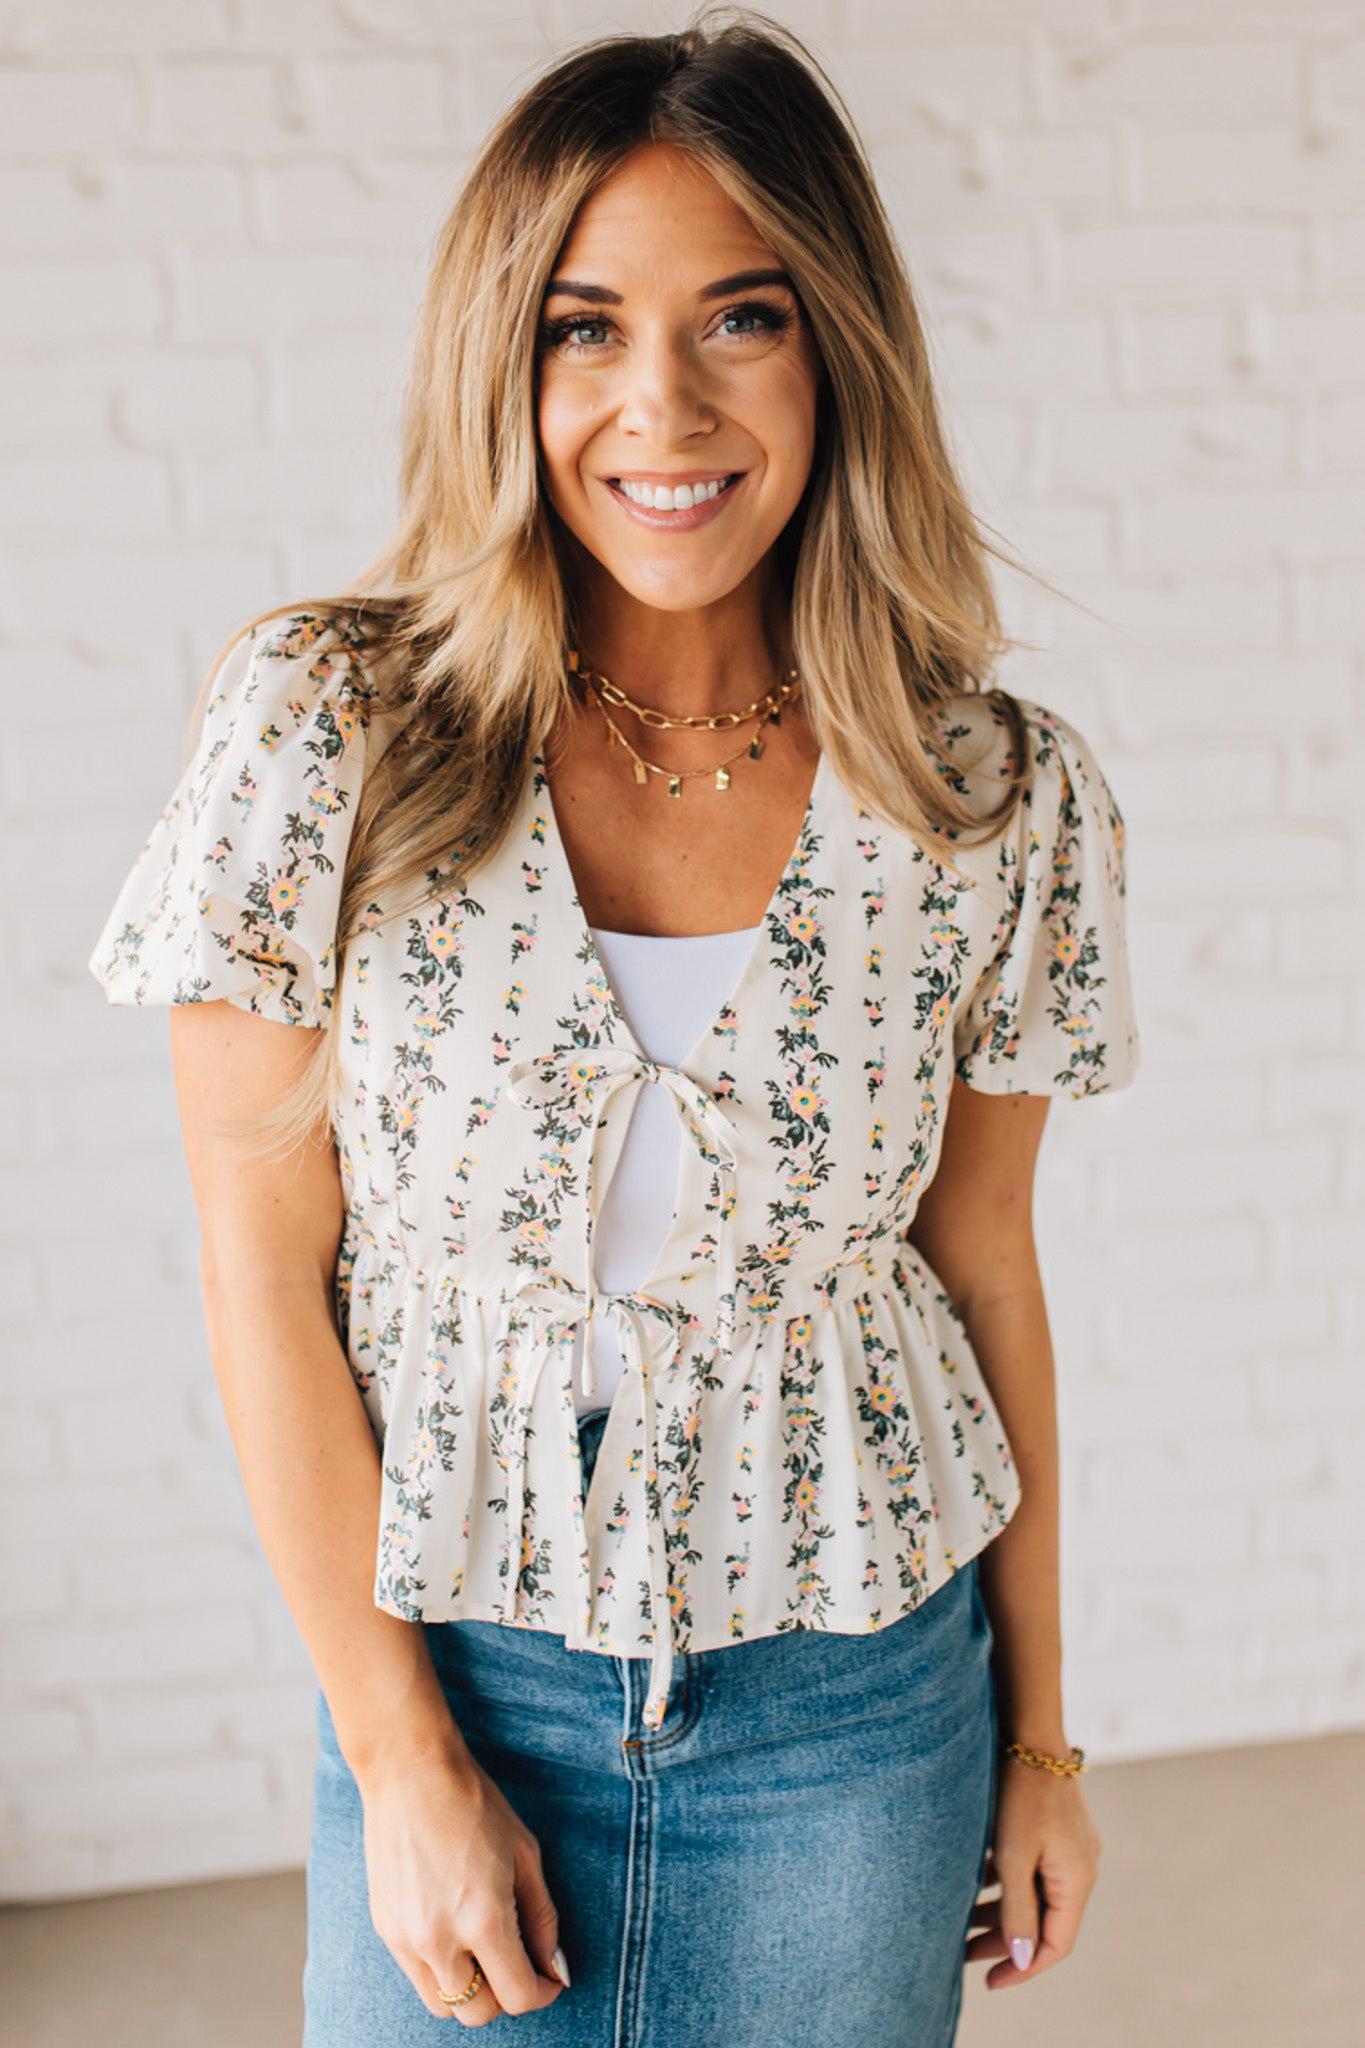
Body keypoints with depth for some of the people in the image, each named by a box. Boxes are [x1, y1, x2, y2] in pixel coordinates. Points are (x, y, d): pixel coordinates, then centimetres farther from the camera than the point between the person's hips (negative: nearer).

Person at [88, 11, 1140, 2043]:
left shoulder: (1002, 802, -8)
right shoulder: (323, 733, -12)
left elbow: (982, 1265, 2)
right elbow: (265, 1275, -9)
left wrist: (1040, 1732, 9)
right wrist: (404, 1762, -7)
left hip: (861, 1713, 1)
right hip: (453, 1671, 0)